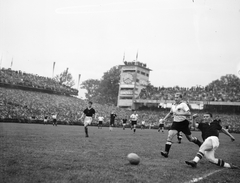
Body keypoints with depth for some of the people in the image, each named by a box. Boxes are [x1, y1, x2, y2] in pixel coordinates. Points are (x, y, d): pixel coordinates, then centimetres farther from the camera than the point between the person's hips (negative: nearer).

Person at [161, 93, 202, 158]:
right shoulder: (173, 105, 8)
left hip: (183, 123, -4)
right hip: (175, 123, 4)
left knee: (190, 138, 9)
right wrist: (165, 118, 14)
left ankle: (201, 145, 36)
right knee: (169, 136, -16)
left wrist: (179, 114, -30)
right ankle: (166, 152, -18)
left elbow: (189, 113, -23)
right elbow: (170, 113, 27)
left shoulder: (183, 105, -10)